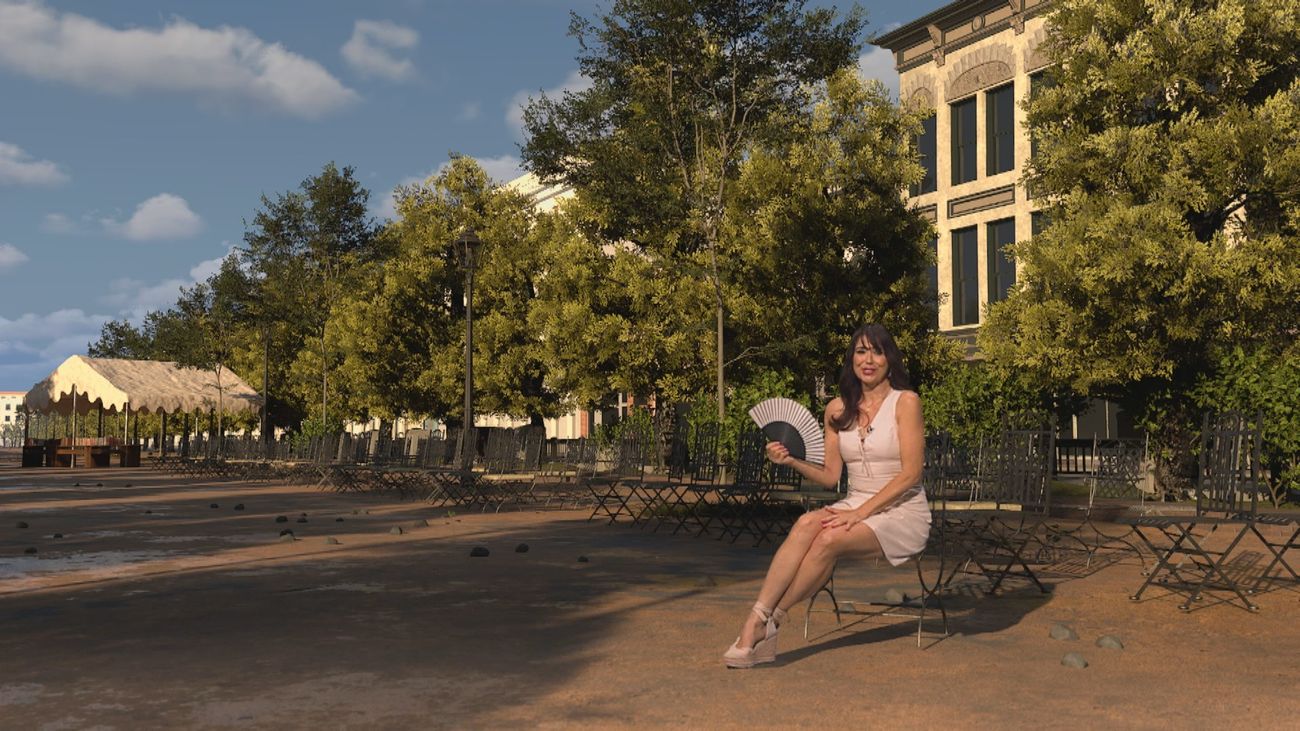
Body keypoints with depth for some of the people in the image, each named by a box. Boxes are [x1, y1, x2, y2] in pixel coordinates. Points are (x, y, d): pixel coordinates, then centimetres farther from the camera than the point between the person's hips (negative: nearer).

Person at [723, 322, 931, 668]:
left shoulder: (905, 402, -5)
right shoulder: (838, 409, 10)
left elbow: (911, 473, -12)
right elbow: (830, 475, 9)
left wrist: (860, 513, -19)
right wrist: (792, 460, -10)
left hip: (902, 513, -4)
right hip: (854, 507, 4)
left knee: (829, 539, -32)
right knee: (806, 524, -30)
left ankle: (771, 622, -21)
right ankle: (755, 622, -36)